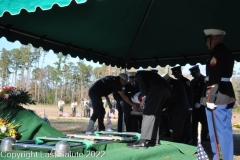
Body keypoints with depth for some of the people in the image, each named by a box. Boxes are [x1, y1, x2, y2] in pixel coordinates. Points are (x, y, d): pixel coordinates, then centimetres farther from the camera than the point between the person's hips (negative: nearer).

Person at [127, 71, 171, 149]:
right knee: (156, 114, 15)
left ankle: (142, 142, -15)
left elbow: (143, 87, 1)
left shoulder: (138, 74, 17)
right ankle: (155, 140, 14)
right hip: (166, 90, 8)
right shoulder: (148, 73, 40)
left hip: (157, 90, -8)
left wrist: (145, 98, 11)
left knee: (148, 114, -10)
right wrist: (146, 100, 30)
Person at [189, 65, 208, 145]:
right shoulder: (193, 81, 16)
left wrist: (200, 103, -14)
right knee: (194, 124, -1)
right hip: (195, 106, 4)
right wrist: (194, 103, -1)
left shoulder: (205, 79, -1)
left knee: (204, 123, 0)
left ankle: (203, 140, 8)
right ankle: (194, 140, 3)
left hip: (203, 106, -4)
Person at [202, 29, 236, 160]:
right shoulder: (226, 52, 19)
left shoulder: (217, 52, -11)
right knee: (224, 130, 14)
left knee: (221, 131, -5)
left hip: (218, 97, -10)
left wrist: (211, 98, -20)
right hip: (226, 95, 10)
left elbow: (215, 77, -19)